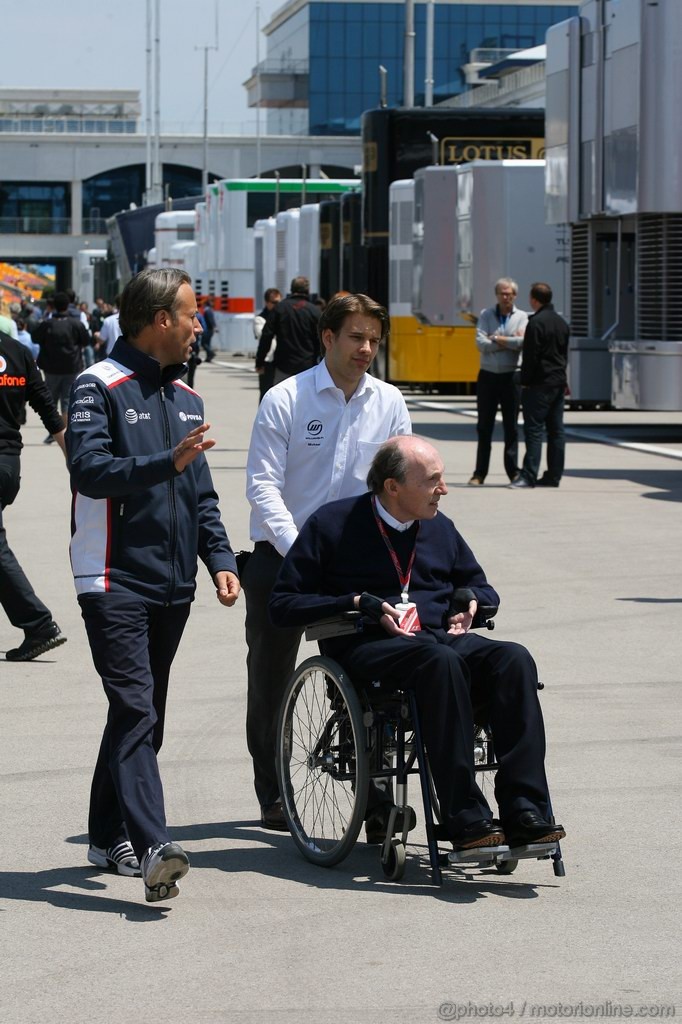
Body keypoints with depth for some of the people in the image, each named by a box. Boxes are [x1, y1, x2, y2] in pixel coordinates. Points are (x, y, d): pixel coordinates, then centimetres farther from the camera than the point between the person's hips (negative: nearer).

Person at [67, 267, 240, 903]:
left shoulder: (185, 396, 16)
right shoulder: (99, 386, -7)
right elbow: (88, 470, -20)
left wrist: (219, 559, 7)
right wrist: (167, 462, -30)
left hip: (172, 585, 8)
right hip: (115, 582, -8)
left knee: (142, 714, 11)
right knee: (135, 711, -16)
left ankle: (109, 837, 21)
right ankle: (151, 847, -25)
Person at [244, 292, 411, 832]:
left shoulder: (389, 403, 4)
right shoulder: (285, 400, -8)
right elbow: (263, 486, -13)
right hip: (280, 556, -2)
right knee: (271, 680, 6)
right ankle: (273, 796, 19)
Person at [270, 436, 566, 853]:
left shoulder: (440, 528, 20)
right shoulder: (333, 524, 4)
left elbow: (482, 587, 34)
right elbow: (284, 604, 0)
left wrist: (470, 601, 9)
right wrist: (361, 604, -12)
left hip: (440, 636, 5)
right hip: (366, 647, -5)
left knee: (514, 658, -27)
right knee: (441, 660, -39)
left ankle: (525, 813, -35)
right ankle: (467, 820, -40)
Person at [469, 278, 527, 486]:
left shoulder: (522, 317, 2)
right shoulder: (485, 315, 5)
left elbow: (523, 341, -16)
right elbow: (480, 342, -9)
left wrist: (497, 339, -11)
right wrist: (510, 342, -11)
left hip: (511, 377, -1)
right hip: (488, 375, 1)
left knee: (511, 426, 3)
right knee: (484, 427, 4)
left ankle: (513, 471, 9)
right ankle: (479, 473, 7)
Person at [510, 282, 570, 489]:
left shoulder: (536, 323, -13)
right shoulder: (561, 322, 14)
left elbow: (531, 356, -16)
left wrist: (525, 382, -9)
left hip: (540, 384, -8)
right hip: (558, 382, 8)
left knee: (534, 429, -9)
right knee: (556, 430, 8)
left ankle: (529, 476, -13)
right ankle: (554, 475, 10)